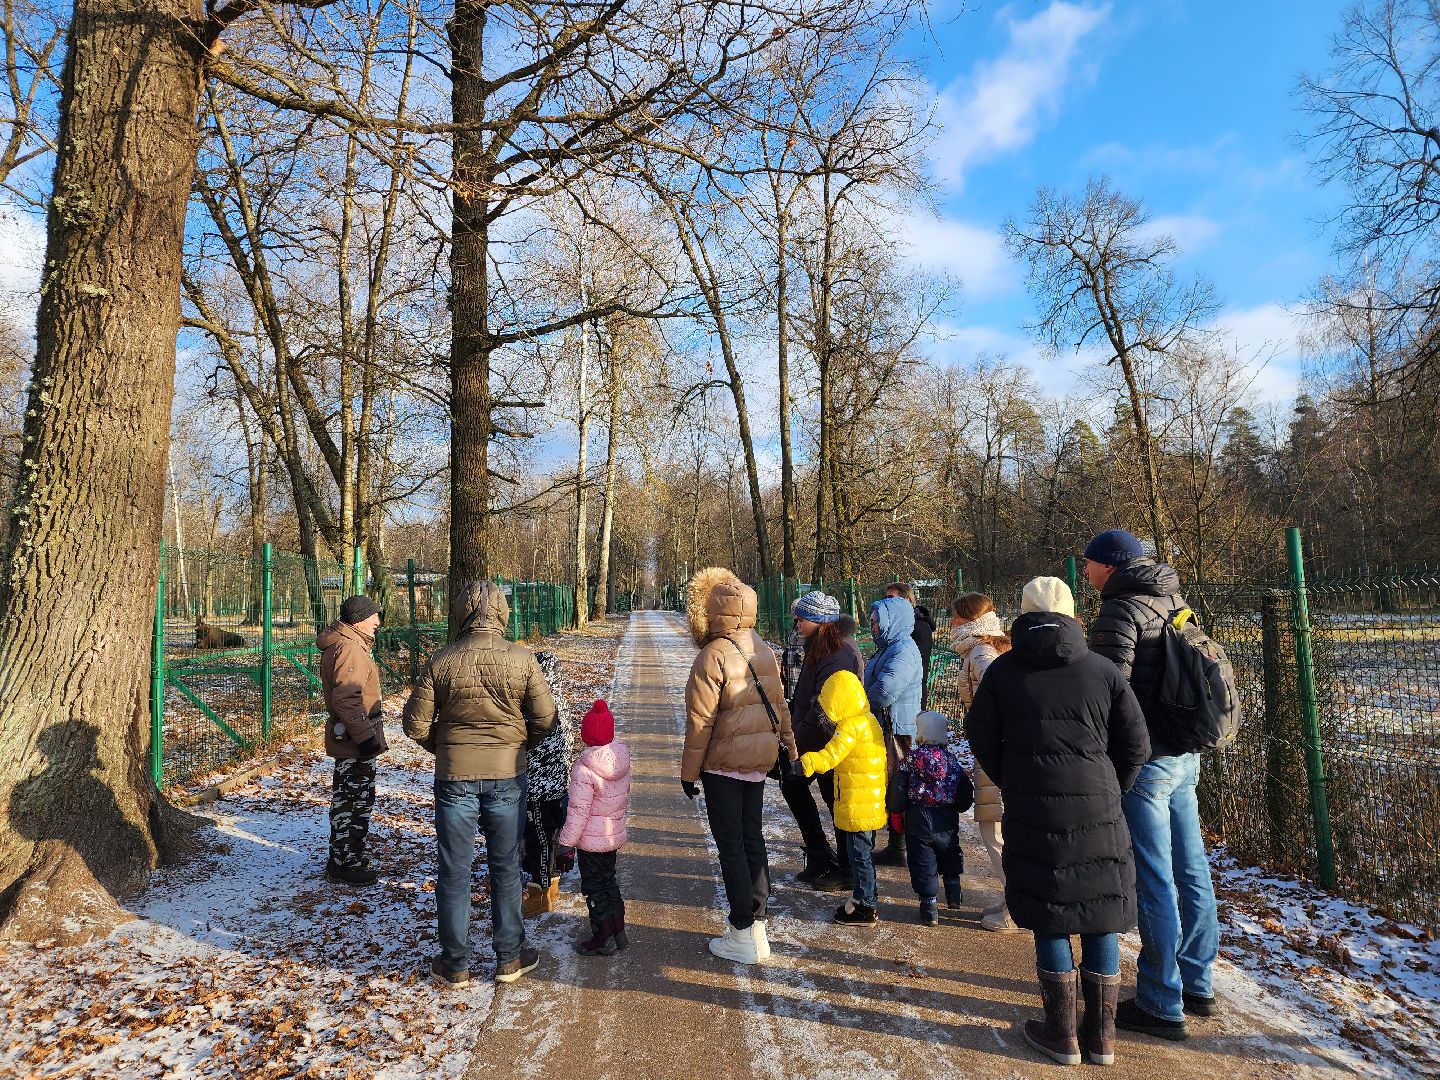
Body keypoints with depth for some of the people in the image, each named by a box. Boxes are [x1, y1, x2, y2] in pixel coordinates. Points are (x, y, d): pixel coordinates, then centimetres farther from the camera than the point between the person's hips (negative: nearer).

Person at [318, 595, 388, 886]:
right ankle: (347, 865, 10)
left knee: (346, 799, 21)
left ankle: (342, 858, 34)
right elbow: (345, 700, -28)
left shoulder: (341, 644, 13)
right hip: (355, 742, -11)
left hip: (347, 740, 11)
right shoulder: (350, 649, -21)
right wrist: (365, 737, -28)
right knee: (357, 801, -1)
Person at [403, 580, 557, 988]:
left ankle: (455, 964, 22)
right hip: (507, 775, 0)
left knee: (454, 870, 12)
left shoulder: (441, 661, -8)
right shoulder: (522, 658, -9)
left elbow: (416, 724, -5)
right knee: (505, 867, 14)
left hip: (454, 775, 0)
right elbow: (545, 717, -7)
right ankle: (509, 957, 24)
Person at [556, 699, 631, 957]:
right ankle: (619, 932, 30)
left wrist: (566, 841, -13)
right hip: (615, 836, 7)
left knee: (594, 887, 8)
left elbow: (578, 811, -22)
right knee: (609, 880, 22)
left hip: (591, 839, -7)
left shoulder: (583, 768, -24)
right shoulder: (623, 761, -3)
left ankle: (603, 938, 17)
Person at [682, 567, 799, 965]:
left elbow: (700, 721, -17)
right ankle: (757, 925, 25)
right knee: (752, 838, 16)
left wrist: (689, 771, -9)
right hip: (759, 761, 7)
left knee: (731, 845, 2)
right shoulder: (763, 651, 4)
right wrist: (788, 747, 20)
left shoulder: (713, 656, -18)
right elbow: (779, 706, 10)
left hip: (724, 763, -7)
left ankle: (743, 936, 9)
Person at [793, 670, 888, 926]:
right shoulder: (867, 720, 10)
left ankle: (865, 909, 10)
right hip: (870, 804, 10)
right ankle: (863, 897, 33)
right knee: (864, 852, 20)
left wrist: (806, 764, -37)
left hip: (858, 805, -10)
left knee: (860, 854, 1)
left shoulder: (851, 725, -20)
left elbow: (831, 754, -31)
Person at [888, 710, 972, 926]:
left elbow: (899, 789, -11)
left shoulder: (911, 759, -10)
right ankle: (954, 897, 36)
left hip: (919, 821, -3)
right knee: (950, 858, 26)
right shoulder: (952, 760, -3)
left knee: (923, 863, 7)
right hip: (947, 822, 3)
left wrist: (895, 810, 4)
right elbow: (966, 796, 1)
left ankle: (930, 908, 9)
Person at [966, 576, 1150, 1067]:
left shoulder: (1002, 670, -3)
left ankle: (1061, 1034, 20)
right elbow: (1135, 746, 2)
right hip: (1098, 815, 1)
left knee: (1048, 920, 11)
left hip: (1031, 815, -1)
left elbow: (981, 740, 1)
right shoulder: (1102, 670, -2)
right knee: (1100, 919, 14)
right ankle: (1101, 1035, 24)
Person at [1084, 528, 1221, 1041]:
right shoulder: (1176, 604, 11)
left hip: (1142, 762, -9)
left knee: (1153, 883, 0)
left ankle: (1161, 1006, 10)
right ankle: (1196, 985, 30)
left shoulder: (1120, 611, -16)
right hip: (1185, 755, 9)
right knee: (1190, 872, 16)